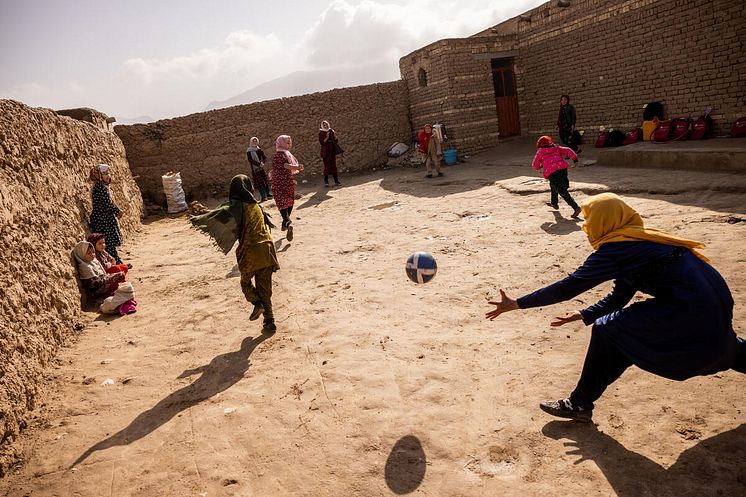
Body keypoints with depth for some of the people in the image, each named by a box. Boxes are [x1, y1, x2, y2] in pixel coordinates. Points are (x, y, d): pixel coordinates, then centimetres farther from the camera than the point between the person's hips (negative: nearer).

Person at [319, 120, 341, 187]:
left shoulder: (331, 131, 9)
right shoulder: (321, 133, -2)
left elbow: (335, 141, 10)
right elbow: (321, 142, -11)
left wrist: (335, 136, -7)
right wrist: (327, 138, -21)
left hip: (332, 151, 4)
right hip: (325, 152, -4)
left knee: (334, 166, 4)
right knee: (327, 166, -4)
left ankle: (336, 181, 8)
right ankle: (326, 182, 2)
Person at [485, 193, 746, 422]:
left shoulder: (615, 250, -13)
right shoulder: (639, 240, 15)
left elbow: (567, 288, -14)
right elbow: (620, 296, 19)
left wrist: (516, 304, -10)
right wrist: (583, 315, 12)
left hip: (689, 315, -9)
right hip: (719, 307, 9)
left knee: (606, 330, -2)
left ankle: (580, 404, 9)